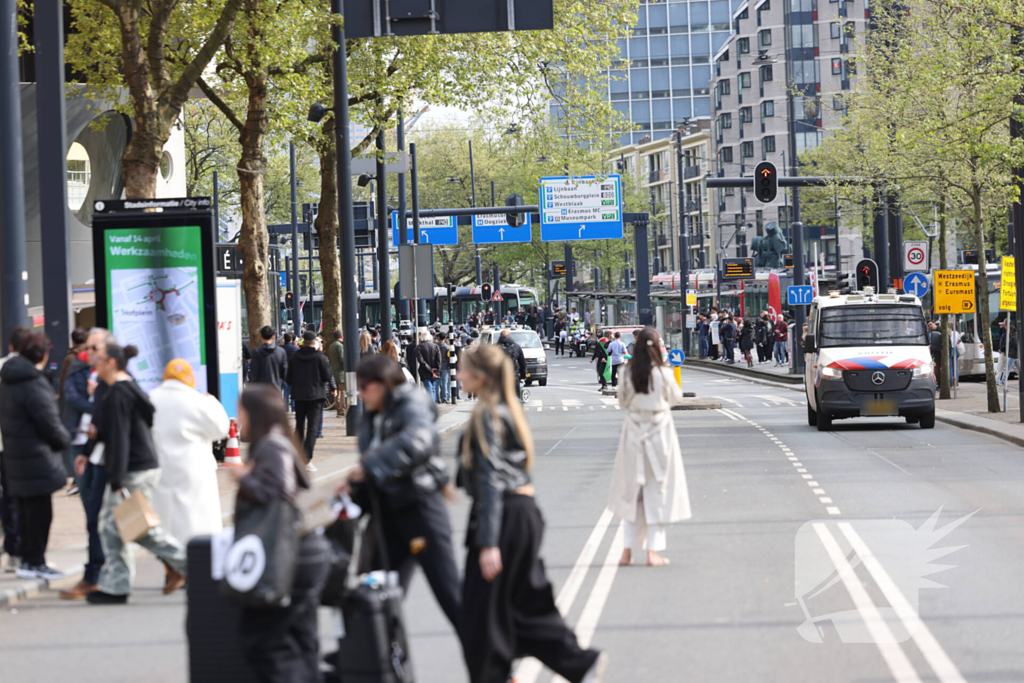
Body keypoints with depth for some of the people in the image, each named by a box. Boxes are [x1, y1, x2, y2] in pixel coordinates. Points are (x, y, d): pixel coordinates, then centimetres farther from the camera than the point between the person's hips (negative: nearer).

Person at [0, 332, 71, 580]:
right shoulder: (34, 385, -21)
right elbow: (50, 423, -19)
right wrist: (64, 441, 0)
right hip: (37, 459, -9)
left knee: (27, 510, 16)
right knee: (39, 511, -1)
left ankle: (28, 560, 23)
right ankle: (36, 563, 4)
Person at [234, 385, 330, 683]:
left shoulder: (271, 448, -14)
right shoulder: (277, 444, 17)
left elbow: (278, 495, -25)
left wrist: (244, 478, -12)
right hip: (309, 558, 10)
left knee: (258, 636, -7)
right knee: (301, 641, 12)